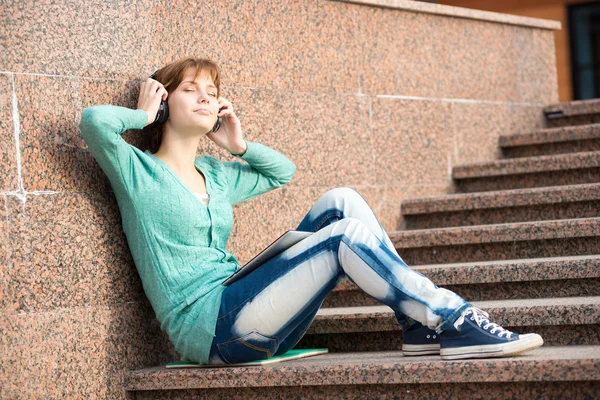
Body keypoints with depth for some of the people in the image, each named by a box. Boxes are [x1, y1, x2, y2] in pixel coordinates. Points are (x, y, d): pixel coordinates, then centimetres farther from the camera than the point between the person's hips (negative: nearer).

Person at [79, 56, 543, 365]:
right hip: (209, 329, -8)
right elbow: (95, 120, -19)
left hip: (246, 314, 8)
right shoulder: (138, 171, 1)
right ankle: (455, 322, -18)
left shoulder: (215, 176, 22)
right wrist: (144, 115, 1)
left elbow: (283, 171, 36)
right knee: (347, 235, -21)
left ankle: (421, 326, -13)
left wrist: (240, 146, 20)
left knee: (342, 202, -5)